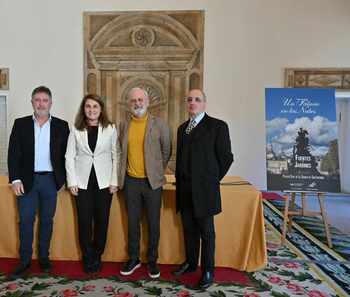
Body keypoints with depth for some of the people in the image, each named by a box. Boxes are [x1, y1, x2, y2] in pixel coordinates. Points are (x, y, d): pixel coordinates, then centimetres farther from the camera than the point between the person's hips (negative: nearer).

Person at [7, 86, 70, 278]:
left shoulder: (61, 126, 2)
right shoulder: (20, 124, 3)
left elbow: (66, 154, 3)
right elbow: (13, 153, 0)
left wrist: (65, 178, -3)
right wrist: (15, 179, -8)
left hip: (50, 180, 0)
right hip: (27, 179, 0)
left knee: (47, 220, 10)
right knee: (25, 221, 6)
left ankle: (44, 257, 25)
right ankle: (25, 260, 21)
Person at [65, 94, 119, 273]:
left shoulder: (110, 129, 0)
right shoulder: (76, 129, 2)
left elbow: (115, 156, 0)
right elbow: (69, 156, 2)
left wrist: (114, 181, -5)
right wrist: (72, 182, -4)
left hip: (104, 182, 0)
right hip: (82, 182, 1)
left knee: (102, 221, 6)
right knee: (84, 221, 6)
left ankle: (97, 256, 26)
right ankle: (87, 258, 26)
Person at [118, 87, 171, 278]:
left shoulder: (159, 124, -5)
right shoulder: (123, 125, 4)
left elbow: (166, 151, 2)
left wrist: (157, 171, 6)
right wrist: (125, 169, 10)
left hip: (152, 181, -2)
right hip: (130, 181, 3)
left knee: (153, 223, 8)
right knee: (132, 222, 13)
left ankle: (152, 261, 26)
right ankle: (134, 259, 31)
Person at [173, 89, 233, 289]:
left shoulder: (217, 126, -6)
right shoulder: (182, 128, 13)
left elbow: (226, 157, -7)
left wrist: (212, 180, -2)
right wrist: (179, 180, 10)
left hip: (204, 190, -5)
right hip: (184, 189, 5)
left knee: (206, 232, 7)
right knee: (189, 230, 17)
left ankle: (208, 270, 23)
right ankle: (191, 263, 35)